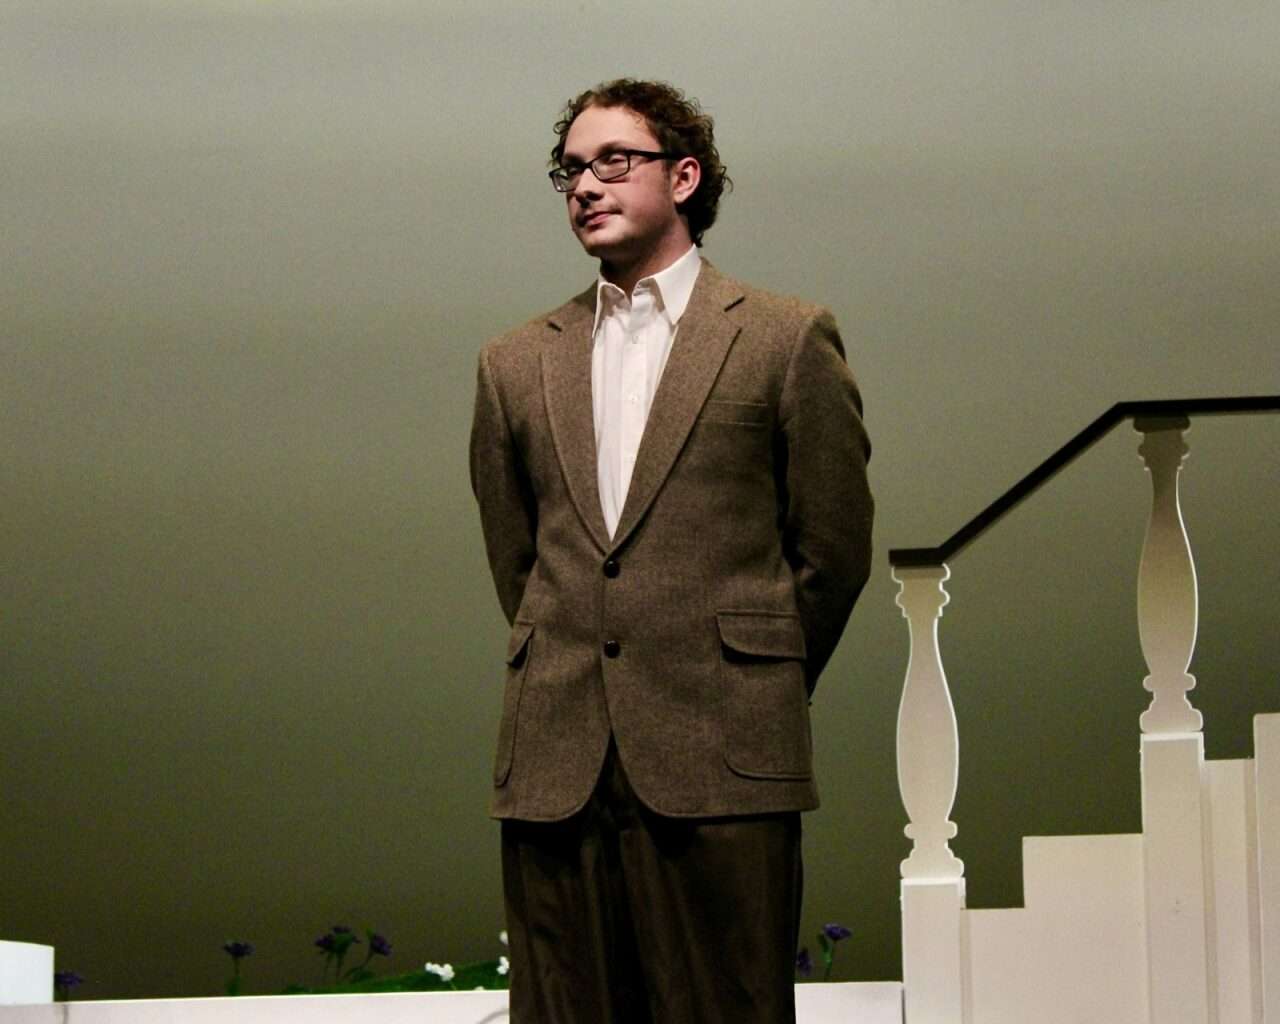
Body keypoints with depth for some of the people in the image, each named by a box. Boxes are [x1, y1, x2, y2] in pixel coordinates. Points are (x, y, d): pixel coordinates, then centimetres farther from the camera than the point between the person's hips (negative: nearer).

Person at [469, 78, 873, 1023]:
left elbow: (834, 548, 7)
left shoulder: (788, 340, 4)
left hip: (720, 766, -3)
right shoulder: (518, 363, 15)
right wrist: (572, 680, 14)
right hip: (555, 767, 3)